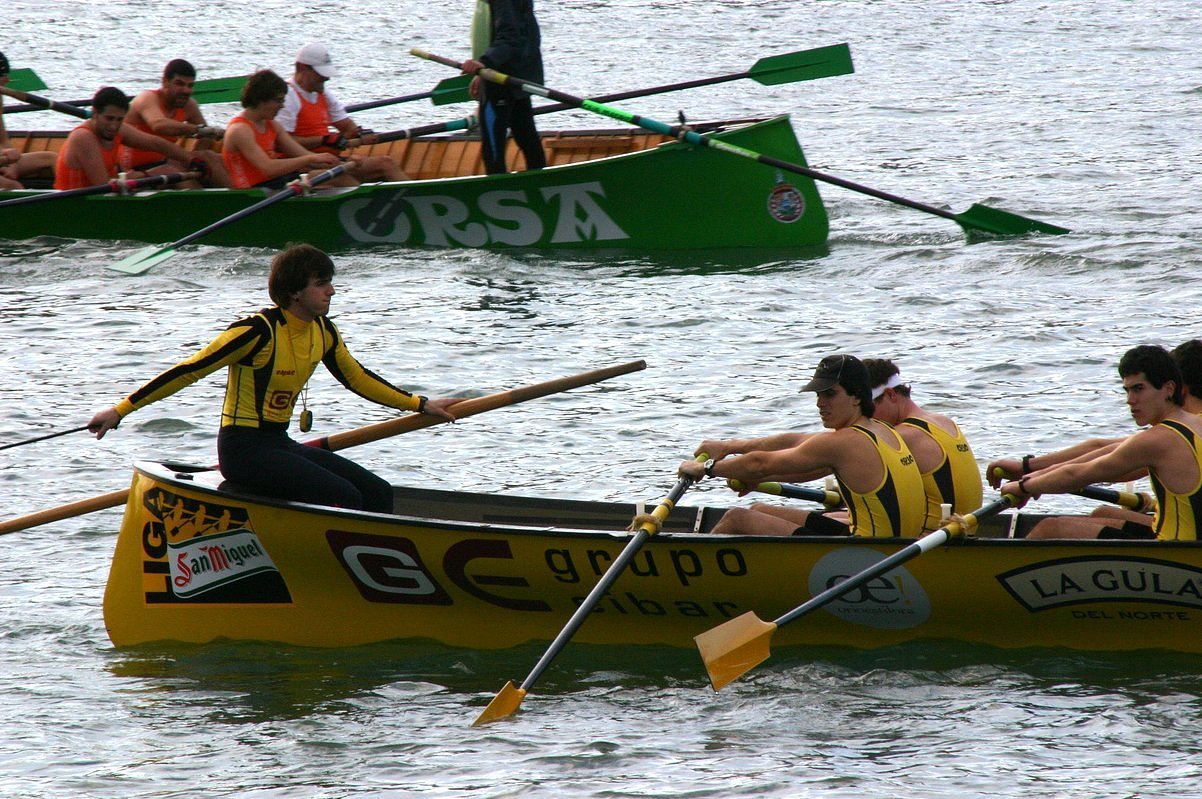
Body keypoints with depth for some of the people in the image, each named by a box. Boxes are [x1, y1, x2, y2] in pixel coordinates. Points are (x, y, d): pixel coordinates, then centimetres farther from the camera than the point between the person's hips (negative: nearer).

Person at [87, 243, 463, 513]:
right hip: (243, 449, -9)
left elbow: (357, 378, 21)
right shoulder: (259, 332, -19)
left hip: (280, 444, 9)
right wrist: (120, 411, -19)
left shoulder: (322, 332, 5)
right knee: (344, 498, -24)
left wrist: (421, 405, 21)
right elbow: (189, 371, -17)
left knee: (378, 494, -5)